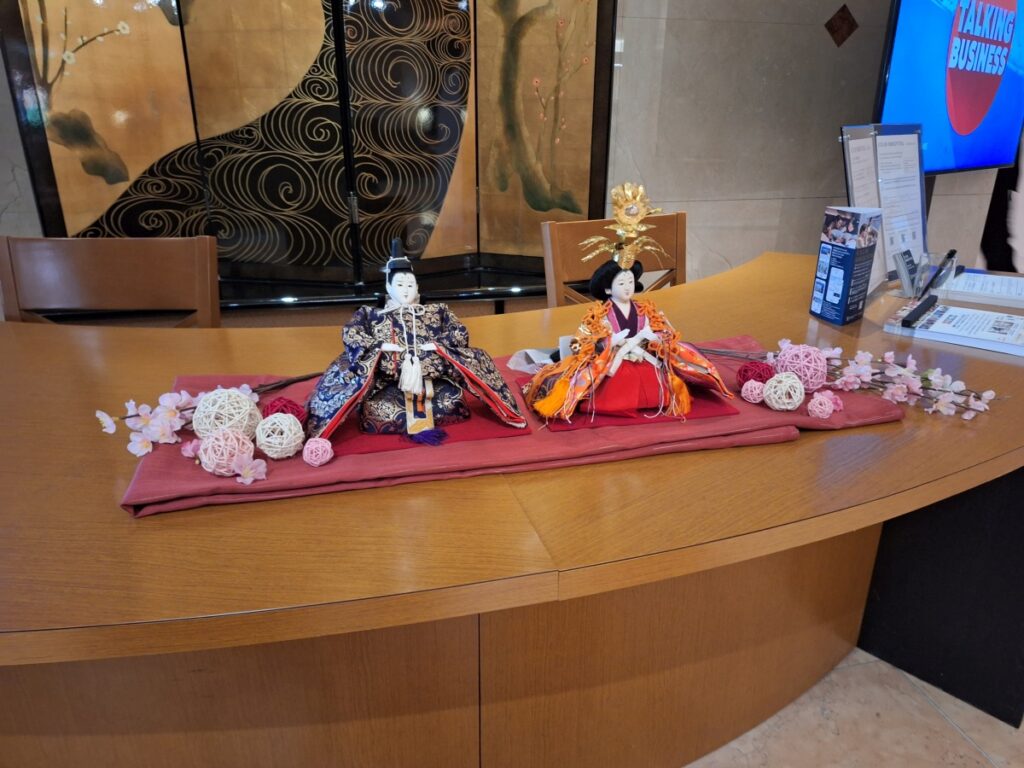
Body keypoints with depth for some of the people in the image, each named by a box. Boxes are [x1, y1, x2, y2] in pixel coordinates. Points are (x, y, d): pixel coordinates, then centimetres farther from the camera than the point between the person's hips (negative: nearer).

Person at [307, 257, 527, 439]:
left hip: (432, 377, 1)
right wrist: (382, 348, -11)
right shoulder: (371, 314, 22)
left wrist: (432, 346, -8)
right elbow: (350, 334, 3)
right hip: (387, 381, -1)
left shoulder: (436, 312, 25)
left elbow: (460, 334, 9)